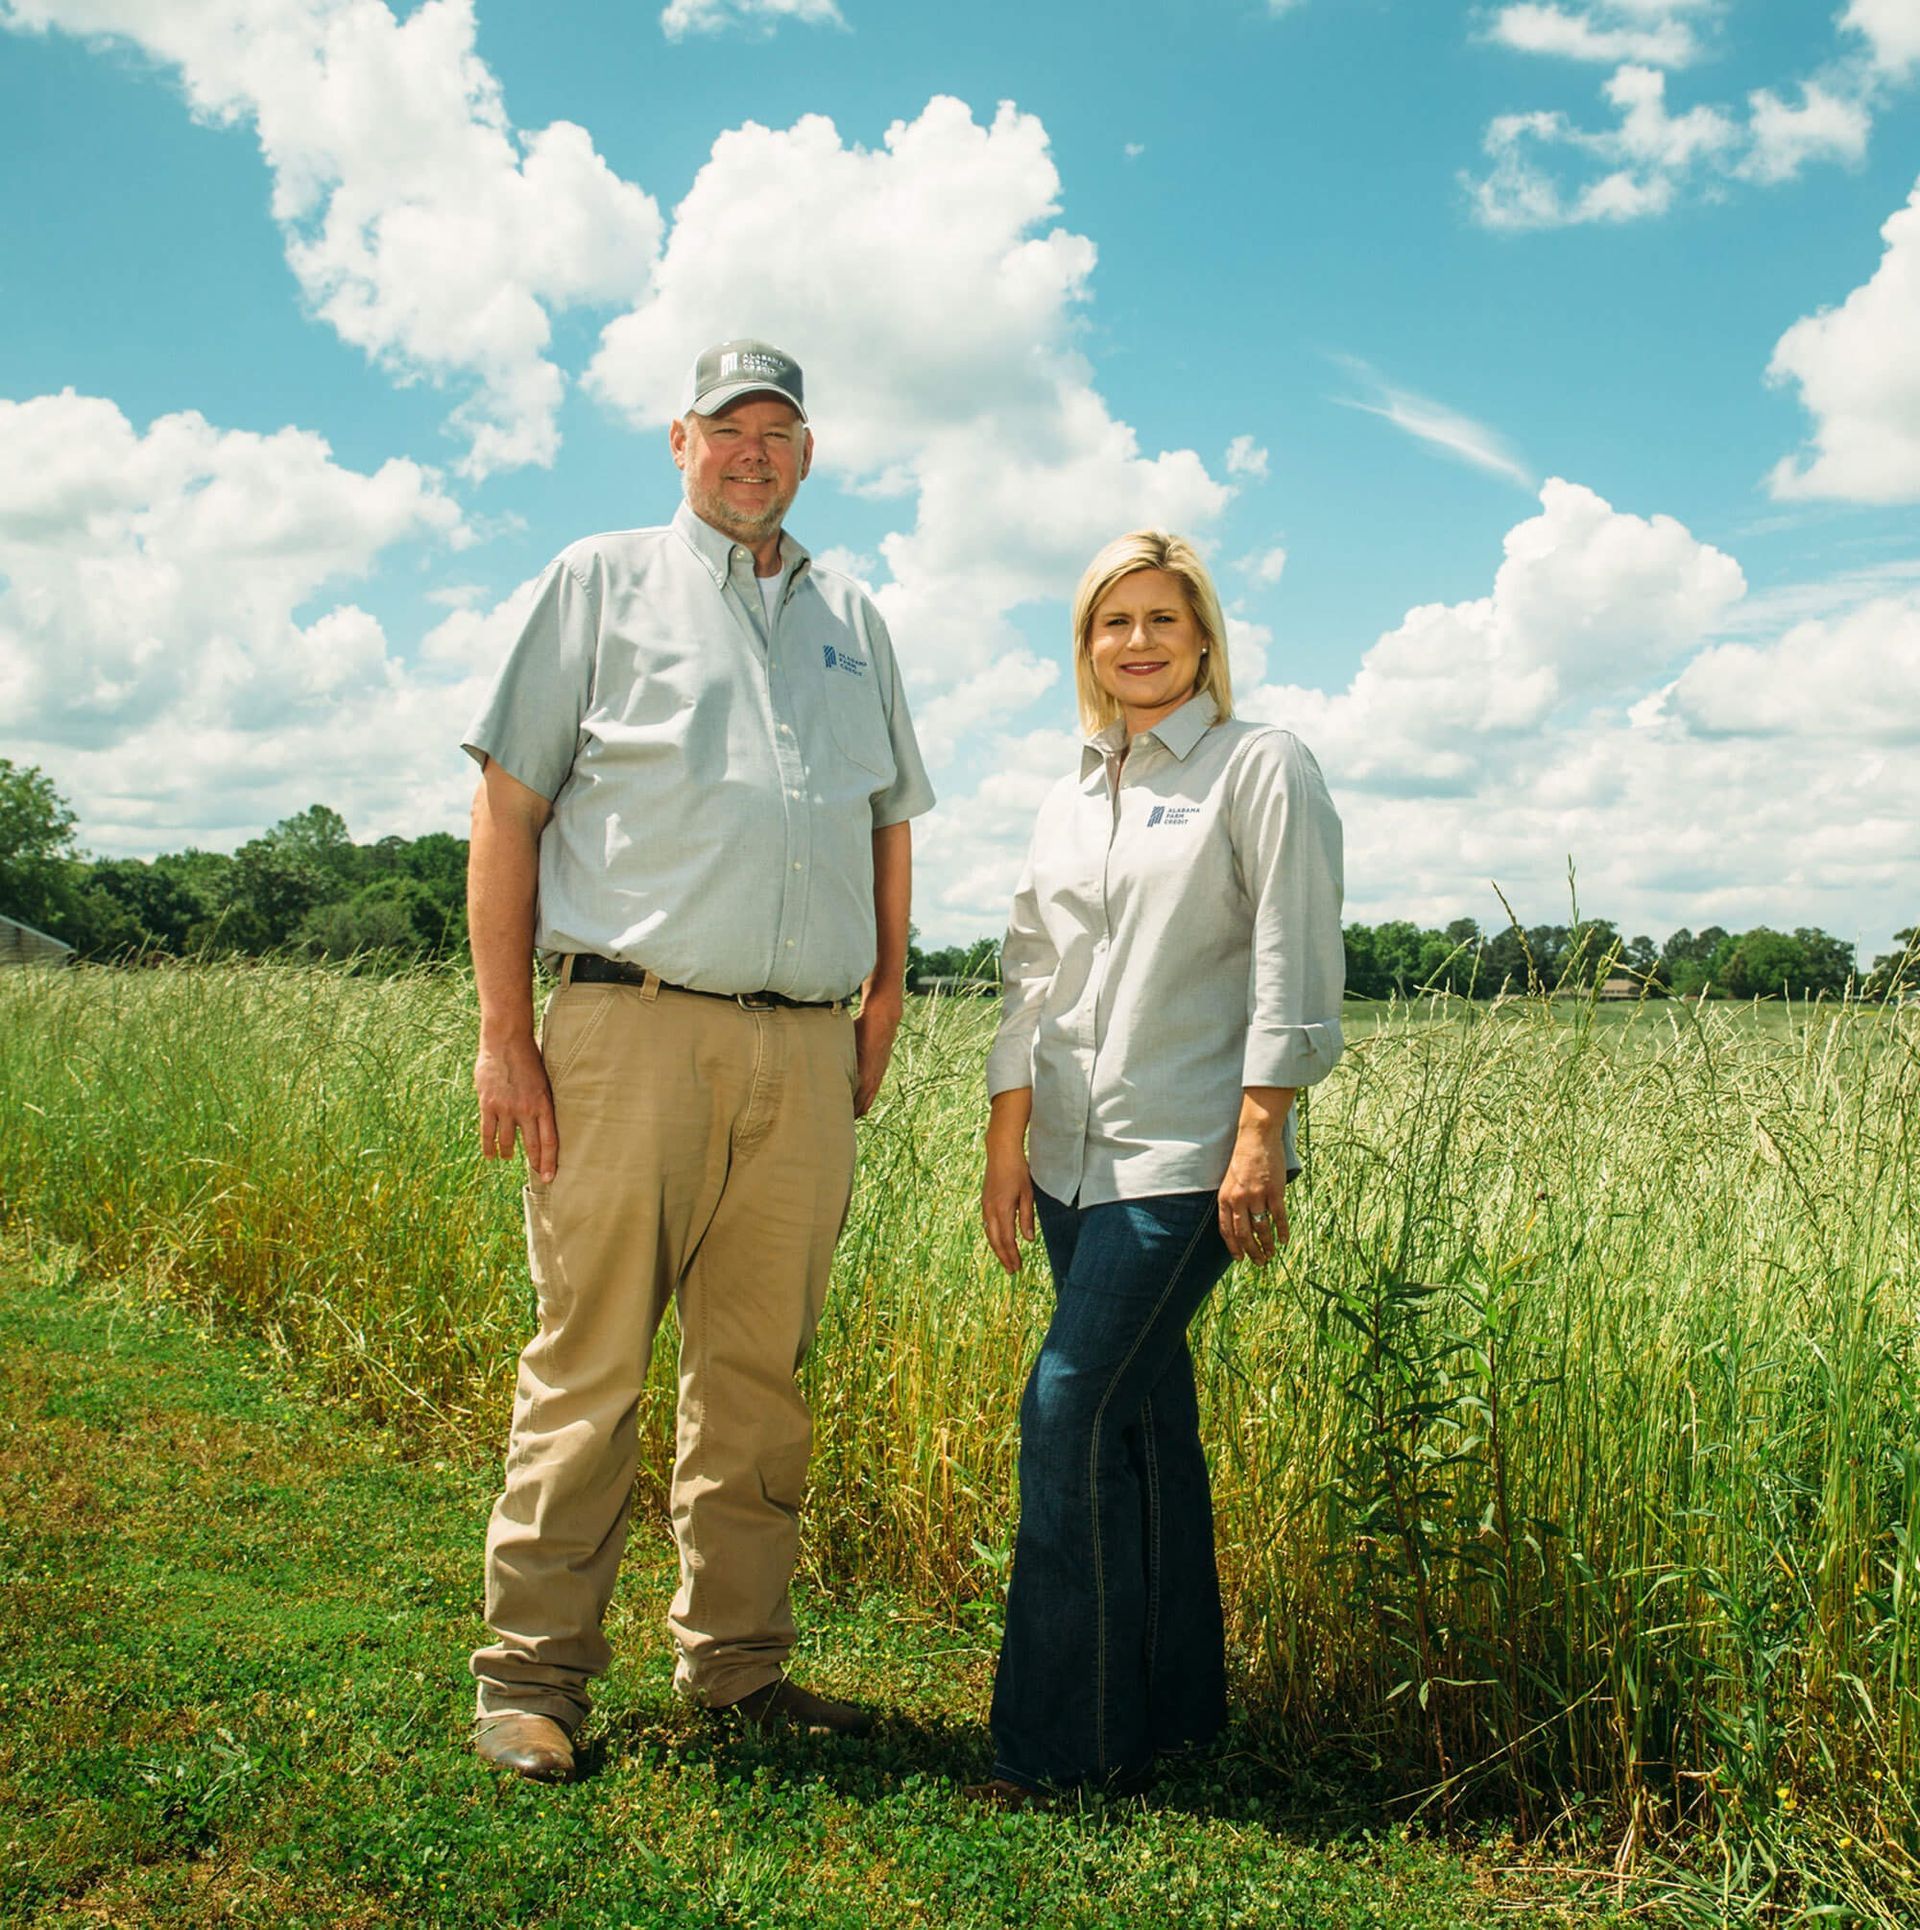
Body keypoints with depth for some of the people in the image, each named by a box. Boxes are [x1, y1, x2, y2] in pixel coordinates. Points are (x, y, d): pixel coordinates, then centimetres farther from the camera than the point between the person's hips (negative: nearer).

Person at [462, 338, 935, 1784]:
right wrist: (504, 1033, -4)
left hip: (805, 1048, 4)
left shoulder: (853, 619, 22)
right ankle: (533, 1672, 8)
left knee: (760, 1369, 7)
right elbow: (509, 806, 4)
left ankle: (736, 1660, 18)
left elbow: (890, 823, 27)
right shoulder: (604, 583, 10)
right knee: (590, 1359, -3)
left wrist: (885, 994, 14)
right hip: (637, 1019, -3)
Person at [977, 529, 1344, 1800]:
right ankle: (1170, 1711, 21)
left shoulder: (1263, 769, -1)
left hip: (1188, 1157, -6)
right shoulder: (1071, 802, 17)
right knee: (1142, 1421, 10)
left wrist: (1259, 1142, -15)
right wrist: (1006, 1149, 12)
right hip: (1075, 1158, 6)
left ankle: (1063, 1740, -1)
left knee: (1070, 1414, -12)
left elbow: (1294, 974, -8)